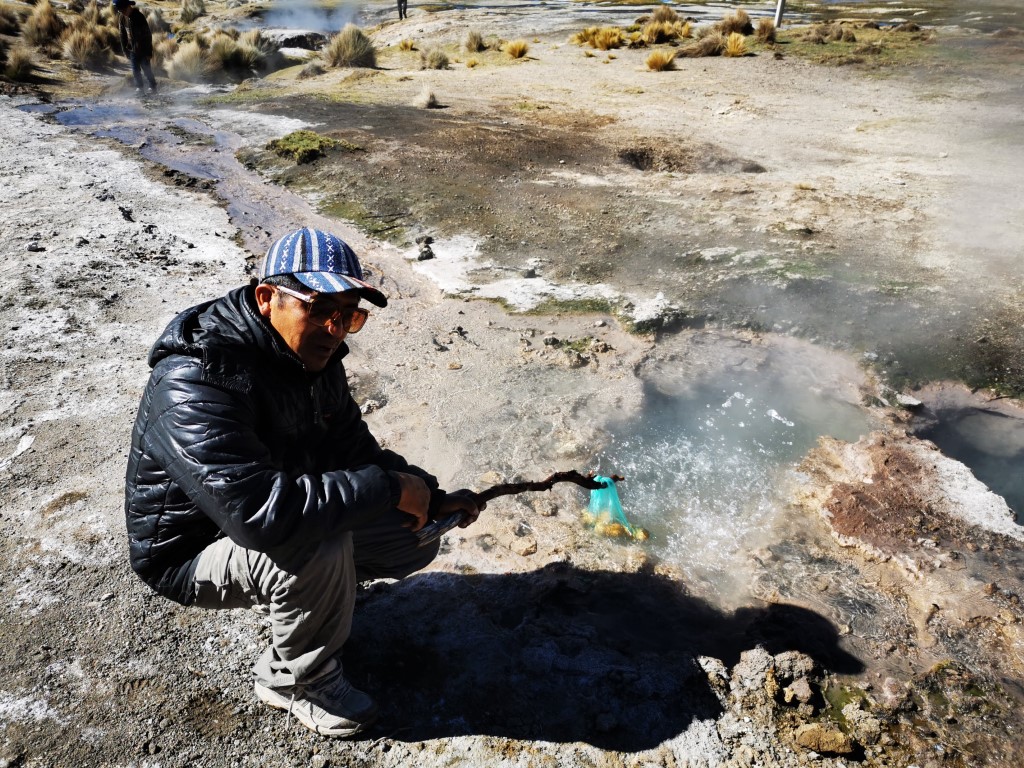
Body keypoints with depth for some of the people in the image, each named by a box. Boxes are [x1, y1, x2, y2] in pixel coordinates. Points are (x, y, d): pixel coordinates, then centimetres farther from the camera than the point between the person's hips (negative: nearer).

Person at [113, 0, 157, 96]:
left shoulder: (139, 17, -19)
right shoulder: (121, 17, -2)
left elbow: (147, 35, -15)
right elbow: (122, 34, 6)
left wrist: (149, 52, -15)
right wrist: (125, 50, 5)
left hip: (143, 49, -5)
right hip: (132, 49, 5)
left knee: (146, 69, 2)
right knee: (135, 70, 3)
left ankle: (153, 86, 18)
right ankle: (140, 87, 13)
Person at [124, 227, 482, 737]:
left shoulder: (314, 356, -5)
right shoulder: (194, 380, -33)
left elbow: (355, 450, 3)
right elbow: (259, 511, -44)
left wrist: (430, 499, -12)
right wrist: (391, 489, -36)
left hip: (275, 520, 7)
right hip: (194, 549, -7)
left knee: (414, 538, 2)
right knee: (316, 546, -35)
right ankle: (297, 680, -6)